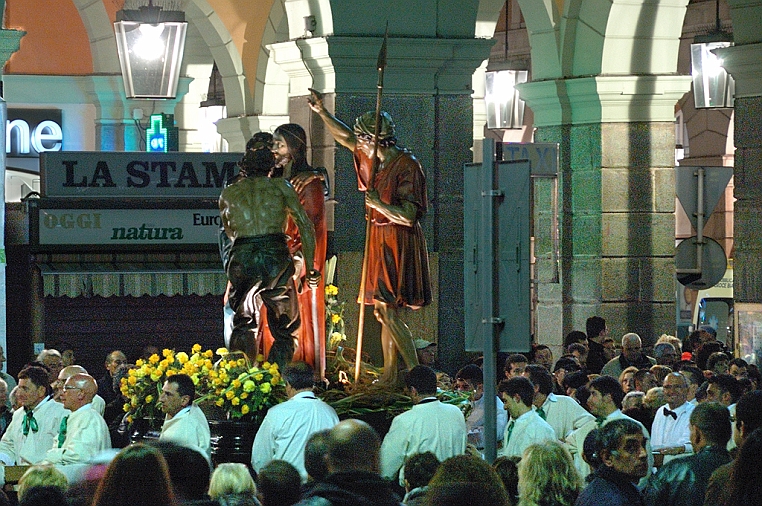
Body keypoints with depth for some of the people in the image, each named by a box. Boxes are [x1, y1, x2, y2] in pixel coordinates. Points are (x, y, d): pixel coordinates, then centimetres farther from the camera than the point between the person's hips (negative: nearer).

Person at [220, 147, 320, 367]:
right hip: (276, 256, -2)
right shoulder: (281, 186, 13)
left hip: (241, 258, 2)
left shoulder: (228, 193, 19)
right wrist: (311, 268, 9)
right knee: (285, 328, 8)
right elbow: (305, 226, 5)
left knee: (244, 325, 12)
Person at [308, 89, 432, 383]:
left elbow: (409, 217, -23)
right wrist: (321, 112, 17)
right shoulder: (374, 158, 8)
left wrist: (378, 204, -21)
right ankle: (389, 375, 14)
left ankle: (416, 373, -10)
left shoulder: (406, 166, -17)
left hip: (398, 243, -9)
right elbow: (346, 137, 23)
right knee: (383, 311, 9)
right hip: (380, 241, 9)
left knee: (388, 312, -13)